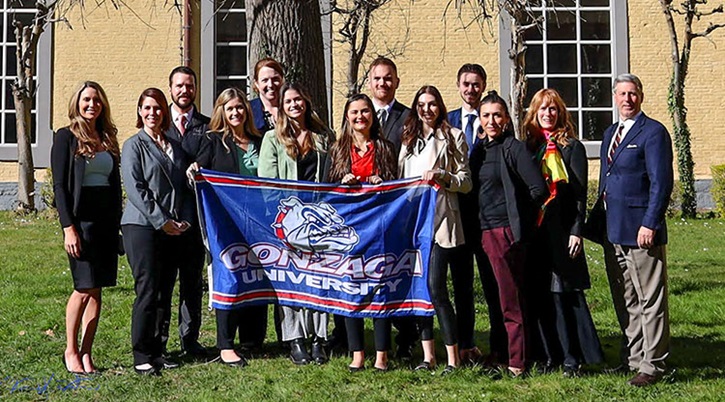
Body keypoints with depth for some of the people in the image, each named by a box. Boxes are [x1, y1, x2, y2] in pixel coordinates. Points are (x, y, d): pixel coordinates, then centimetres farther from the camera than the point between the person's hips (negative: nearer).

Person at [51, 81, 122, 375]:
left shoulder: (108, 139, 14)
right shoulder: (66, 137, -2)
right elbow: (59, 185, -7)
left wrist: (117, 224, 10)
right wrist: (68, 227, -14)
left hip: (107, 221, 5)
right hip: (80, 220, -5)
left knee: (96, 289, 4)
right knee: (85, 288, -7)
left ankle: (86, 353, 10)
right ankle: (70, 351, 8)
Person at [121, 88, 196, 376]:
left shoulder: (175, 147, 17)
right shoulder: (134, 145, 1)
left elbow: (185, 187, 17)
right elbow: (134, 189, -9)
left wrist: (185, 220, 1)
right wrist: (161, 221, -14)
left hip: (175, 230, 5)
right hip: (142, 226, -5)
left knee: (165, 292, 6)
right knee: (147, 292, -7)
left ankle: (157, 351, 14)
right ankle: (141, 356, 0)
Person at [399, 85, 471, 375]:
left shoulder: (452, 136, 4)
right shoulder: (409, 139, 19)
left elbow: (466, 182, 1)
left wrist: (442, 176, -14)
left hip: (441, 219, -5)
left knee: (435, 288, -12)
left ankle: (453, 356, -4)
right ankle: (428, 354, 12)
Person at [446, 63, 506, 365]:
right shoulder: (447, 121, 11)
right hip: (457, 208, 3)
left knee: (492, 279, 1)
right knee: (461, 279, 9)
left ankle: (498, 346, 8)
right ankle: (465, 344, 18)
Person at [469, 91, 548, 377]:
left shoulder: (513, 148, -9)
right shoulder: (479, 149, 12)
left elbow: (538, 189, -14)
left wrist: (517, 216, -4)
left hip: (505, 231, -7)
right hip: (484, 232, 7)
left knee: (510, 299, -2)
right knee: (495, 297, 15)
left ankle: (516, 362, 6)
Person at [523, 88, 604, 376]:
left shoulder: (572, 147, 1)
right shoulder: (528, 146, 13)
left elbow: (580, 193, -4)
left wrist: (576, 231, -11)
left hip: (561, 231, -4)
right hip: (534, 232, 5)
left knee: (564, 293, -5)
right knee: (539, 293, 5)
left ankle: (573, 356, 2)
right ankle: (550, 353, 13)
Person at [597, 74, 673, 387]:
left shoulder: (653, 132, -7)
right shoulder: (610, 133, 17)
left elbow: (661, 183, -13)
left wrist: (650, 224, -18)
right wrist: (602, 222, 15)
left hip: (641, 231, -8)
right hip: (613, 232, 8)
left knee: (650, 300, -1)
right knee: (623, 300, 15)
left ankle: (652, 366, 6)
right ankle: (632, 357, 26)